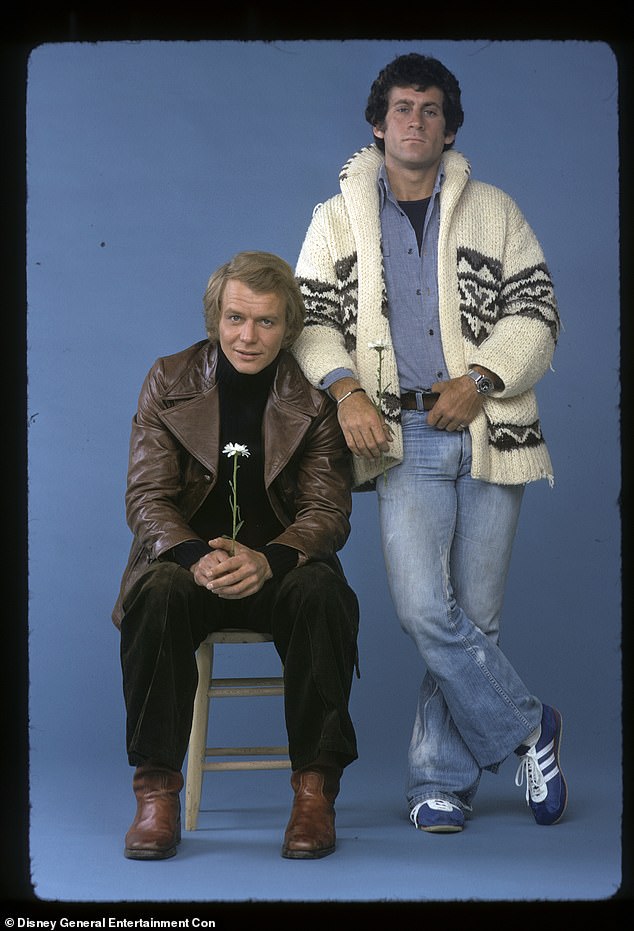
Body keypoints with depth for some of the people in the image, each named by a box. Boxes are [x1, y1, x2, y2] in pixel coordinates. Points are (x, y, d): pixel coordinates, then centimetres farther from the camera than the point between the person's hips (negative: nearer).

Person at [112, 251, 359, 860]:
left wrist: (268, 559, -29)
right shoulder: (167, 382, 2)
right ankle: (156, 789, -25)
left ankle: (315, 788, -24)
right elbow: (146, 498, -4)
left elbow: (328, 511, -6)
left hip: (281, 565, 0)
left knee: (321, 595, -34)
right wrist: (198, 557, -26)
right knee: (158, 595, -34)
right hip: (189, 559, 0)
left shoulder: (315, 398, -1)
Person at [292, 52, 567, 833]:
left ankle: (440, 778, 13)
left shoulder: (493, 212, 12)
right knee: (424, 608, -15)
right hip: (403, 437, -1)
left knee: (475, 614, 1)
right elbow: (310, 319, 6)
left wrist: (482, 379, -10)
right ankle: (526, 728, 4)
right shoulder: (338, 218, 13)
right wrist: (347, 389, -12)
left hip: (487, 432, 1)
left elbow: (536, 312, 6)